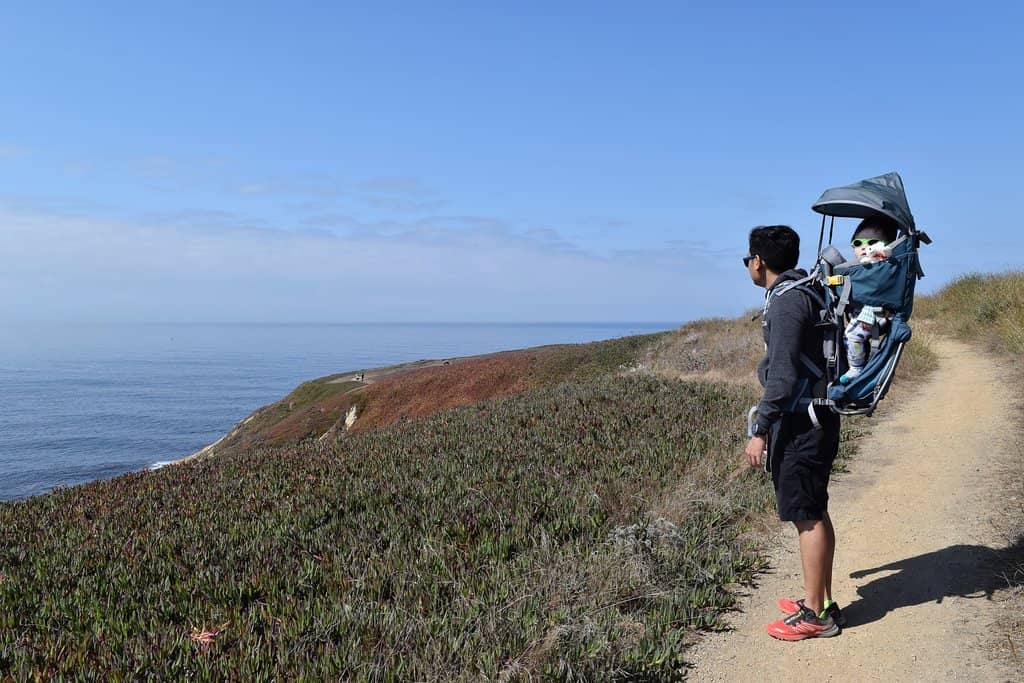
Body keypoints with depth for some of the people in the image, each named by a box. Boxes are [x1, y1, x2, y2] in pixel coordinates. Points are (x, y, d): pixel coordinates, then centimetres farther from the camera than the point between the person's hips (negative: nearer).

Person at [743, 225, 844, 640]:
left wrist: (761, 431, -20)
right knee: (814, 513, 16)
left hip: (801, 421, -10)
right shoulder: (802, 292, 16)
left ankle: (815, 615, 5)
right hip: (815, 418, 10)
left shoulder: (787, 300, -15)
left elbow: (783, 373, -22)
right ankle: (820, 601, 26)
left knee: (807, 516, -4)